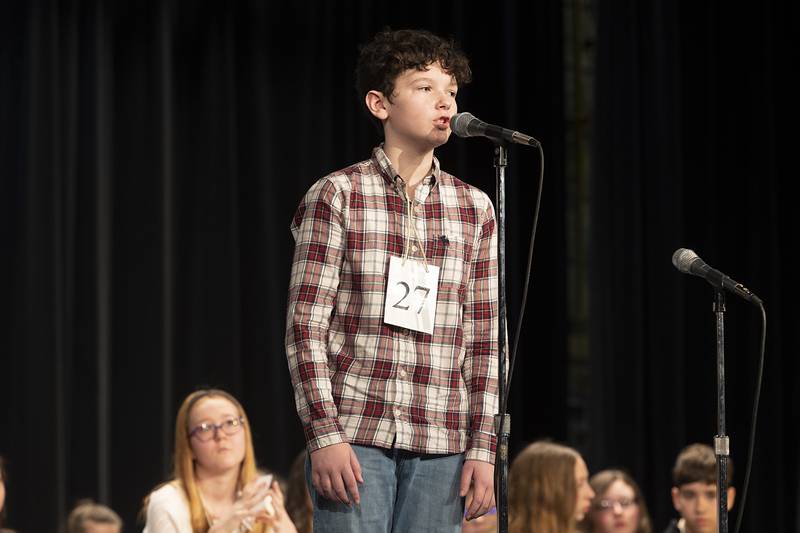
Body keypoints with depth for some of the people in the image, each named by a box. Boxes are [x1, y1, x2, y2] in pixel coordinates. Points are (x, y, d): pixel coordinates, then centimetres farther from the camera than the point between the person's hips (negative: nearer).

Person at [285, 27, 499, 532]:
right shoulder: (336, 197, 0)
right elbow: (306, 324, -4)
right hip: (355, 434, -3)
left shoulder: (474, 209, 10)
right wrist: (325, 434, -12)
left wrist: (483, 448, 4)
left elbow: (484, 339, 11)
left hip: (440, 444, 3)